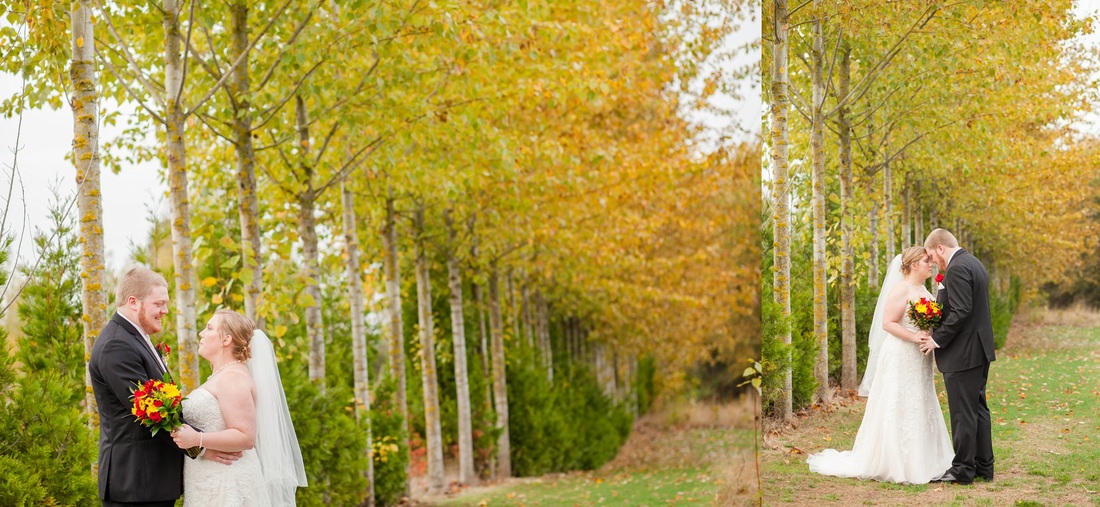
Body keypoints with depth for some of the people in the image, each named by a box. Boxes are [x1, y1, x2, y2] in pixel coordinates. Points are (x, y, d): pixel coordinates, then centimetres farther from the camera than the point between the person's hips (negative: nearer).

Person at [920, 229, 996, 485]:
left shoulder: (957, 269, -17)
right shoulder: (975, 264, 15)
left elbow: (960, 312, -24)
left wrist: (938, 339, -15)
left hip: (962, 354, -10)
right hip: (979, 349, 10)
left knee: (963, 413, -3)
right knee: (978, 409, 15)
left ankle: (963, 470, 3)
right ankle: (983, 466, 21)